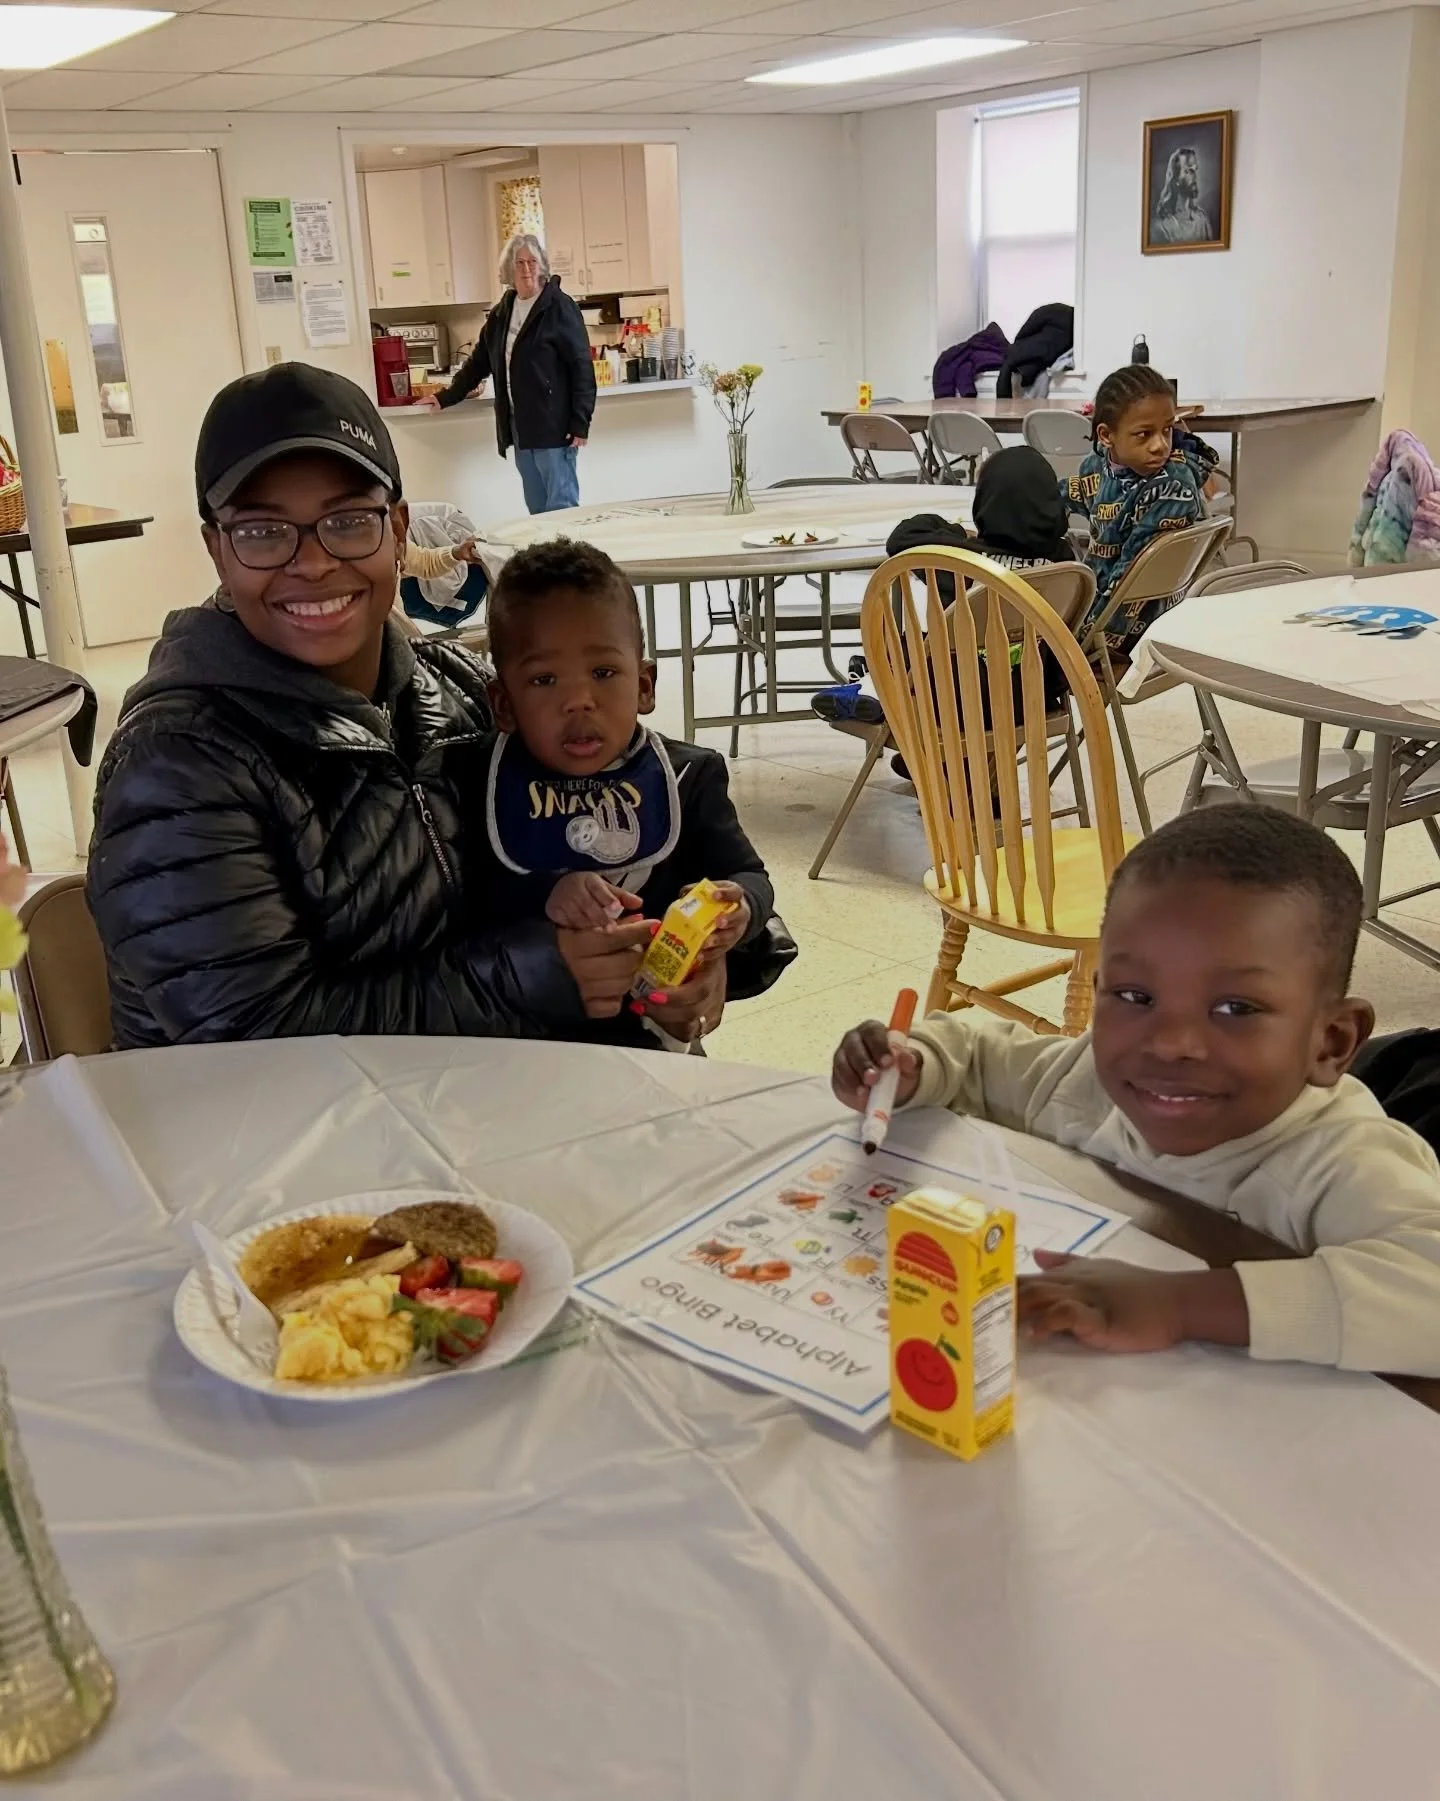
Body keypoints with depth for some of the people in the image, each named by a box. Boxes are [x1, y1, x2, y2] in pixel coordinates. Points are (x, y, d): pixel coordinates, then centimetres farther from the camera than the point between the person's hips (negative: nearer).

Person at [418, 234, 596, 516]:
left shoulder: (559, 307, -6)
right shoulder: (501, 312, 14)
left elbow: (581, 366, -10)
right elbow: (479, 361, 24)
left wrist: (580, 423, -16)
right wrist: (446, 397, 21)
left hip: (553, 426, -7)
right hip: (520, 429, 7)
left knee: (561, 508, -7)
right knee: (536, 509, 10)